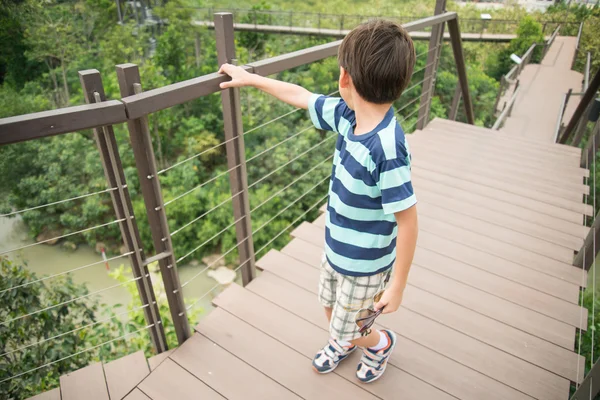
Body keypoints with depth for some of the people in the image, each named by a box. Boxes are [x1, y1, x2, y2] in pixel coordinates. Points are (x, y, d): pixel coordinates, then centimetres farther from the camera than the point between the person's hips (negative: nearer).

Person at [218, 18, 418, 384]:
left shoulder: (387, 150, -34)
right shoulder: (346, 115, -12)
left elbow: (408, 223, -27)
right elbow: (300, 96, 3)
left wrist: (398, 286, -17)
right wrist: (250, 78, 12)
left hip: (363, 266, -7)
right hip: (335, 250, 7)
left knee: (347, 332, 17)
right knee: (332, 309, 30)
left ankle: (380, 343, 50)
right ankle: (344, 342, 61)